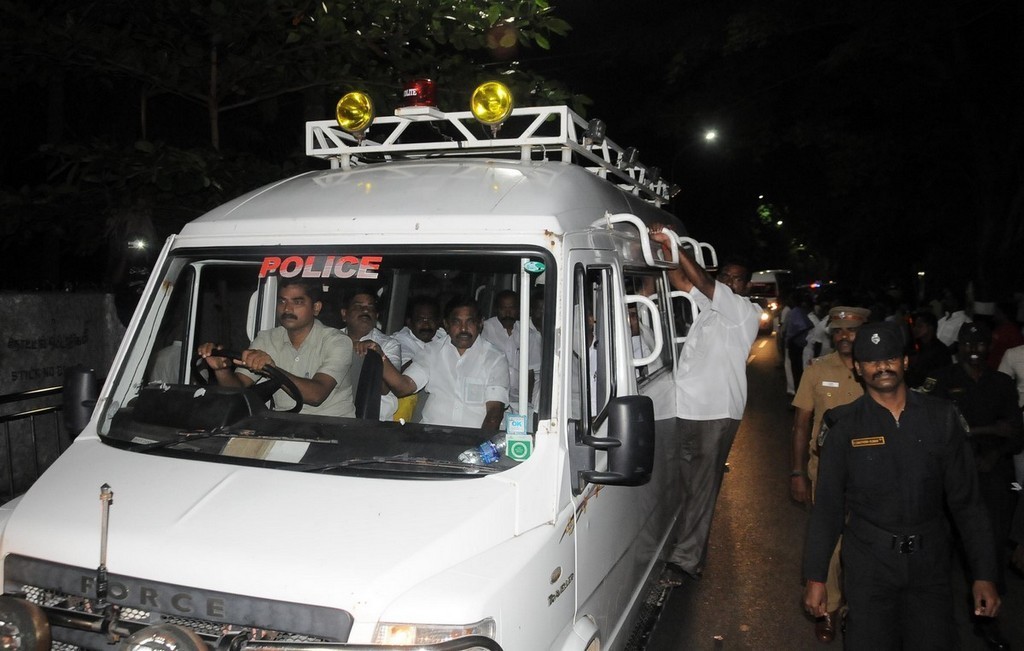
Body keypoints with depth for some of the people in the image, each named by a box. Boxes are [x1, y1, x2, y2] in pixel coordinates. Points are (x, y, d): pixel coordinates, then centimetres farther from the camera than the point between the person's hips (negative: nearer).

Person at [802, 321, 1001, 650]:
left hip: (930, 561, 2)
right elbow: (827, 506, -2)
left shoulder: (941, 417, -1)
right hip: (868, 561, -1)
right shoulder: (845, 426, -5)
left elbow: (966, 499, 3)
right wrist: (815, 576, -2)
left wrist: (984, 574, 0)